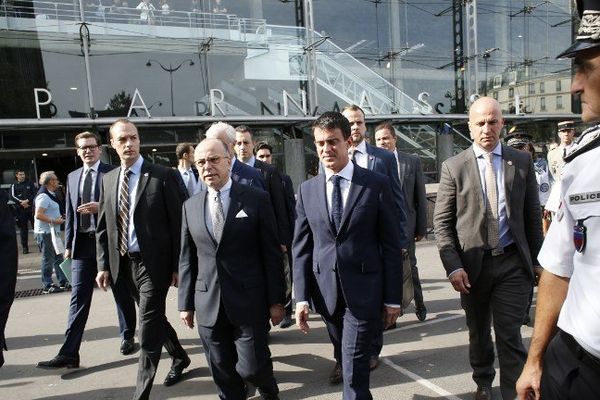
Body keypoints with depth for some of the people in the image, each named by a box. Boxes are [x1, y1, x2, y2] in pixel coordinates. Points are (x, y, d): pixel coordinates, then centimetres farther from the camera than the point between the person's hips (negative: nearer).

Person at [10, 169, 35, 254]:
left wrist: (27, 200, -13)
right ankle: (24, 247, 9)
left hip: (31, 209, 0)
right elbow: (12, 197, -3)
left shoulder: (30, 184, 11)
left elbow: (35, 194, 2)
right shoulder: (14, 186, 8)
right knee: (23, 229, 2)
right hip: (20, 210, 0)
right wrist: (21, 202, -15)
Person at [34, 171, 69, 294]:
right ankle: (47, 286, 6)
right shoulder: (44, 196, -18)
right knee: (48, 259, -3)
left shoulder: (50, 195, 14)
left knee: (58, 257, 14)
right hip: (45, 232, -10)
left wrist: (61, 216, 13)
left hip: (52, 231, 10)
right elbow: (38, 215, -24)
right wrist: (54, 221, -21)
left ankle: (63, 281, 22)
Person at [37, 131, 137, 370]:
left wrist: (101, 207, -21)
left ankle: (128, 337, 29)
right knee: (78, 298, 2)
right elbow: (70, 214, 14)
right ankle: (69, 353, 4)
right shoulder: (72, 177, 14)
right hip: (82, 243, 4)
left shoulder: (113, 173, -2)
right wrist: (68, 244, 10)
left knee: (121, 293, 10)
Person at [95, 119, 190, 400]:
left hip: (154, 262, -6)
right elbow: (103, 227, 11)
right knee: (153, 317, 20)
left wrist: (177, 266, -10)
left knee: (148, 327, -5)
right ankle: (179, 357, 43)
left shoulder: (162, 175, -7)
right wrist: (104, 265, 5)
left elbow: (177, 223, -8)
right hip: (124, 262, 6)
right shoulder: (108, 179, 9)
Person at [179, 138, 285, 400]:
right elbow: (187, 259, 10)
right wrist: (186, 303, 9)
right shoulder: (190, 206, 7)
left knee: (251, 367, 2)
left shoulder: (257, 199, -5)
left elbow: (271, 253, -4)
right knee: (223, 372, 12)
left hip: (249, 301, -3)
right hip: (208, 305, 3)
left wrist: (276, 300, -5)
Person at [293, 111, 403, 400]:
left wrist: (393, 298, -3)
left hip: (364, 290, -3)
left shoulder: (376, 184, -5)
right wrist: (301, 297, -1)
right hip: (326, 291, 4)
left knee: (355, 369, -1)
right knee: (344, 358, 20)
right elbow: (301, 248, 4)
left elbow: (391, 245, -3)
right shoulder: (307, 190, 4)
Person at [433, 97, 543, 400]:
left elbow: (532, 215, 6)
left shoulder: (522, 162, 2)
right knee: (478, 331, 18)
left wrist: (537, 260, 6)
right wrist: (453, 266, -12)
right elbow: (442, 222, -5)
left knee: (509, 335, -1)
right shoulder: (453, 166, -3)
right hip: (472, 264, 1)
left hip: (512, 263, 0)